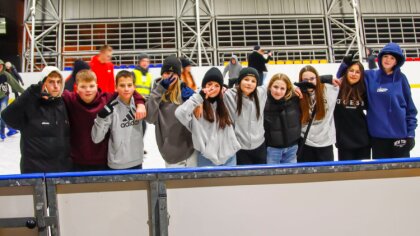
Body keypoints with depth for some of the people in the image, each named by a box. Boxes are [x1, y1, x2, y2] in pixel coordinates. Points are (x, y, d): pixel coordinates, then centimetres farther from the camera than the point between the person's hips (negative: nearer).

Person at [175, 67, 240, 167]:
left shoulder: (224, 103, 7)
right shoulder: (197, 106, -10)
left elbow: (230, 129, 12)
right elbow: (179, 113, -29)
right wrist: (199, 97, -23)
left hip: (228, 156, 4)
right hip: (207, 158, -4)